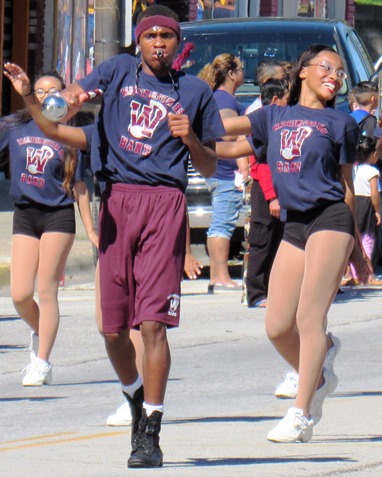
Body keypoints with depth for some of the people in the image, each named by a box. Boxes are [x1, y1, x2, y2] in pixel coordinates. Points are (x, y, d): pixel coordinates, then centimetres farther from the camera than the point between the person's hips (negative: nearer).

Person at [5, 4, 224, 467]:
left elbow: (208, 168, 17)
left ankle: (149, 433, -11)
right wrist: (72, 95, -26)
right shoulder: (120, 70, 15)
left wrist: (190, 138, -3)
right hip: (116, 201, 2)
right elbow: (75, 92, -2)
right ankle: (135, 398, 32)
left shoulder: (195, 92, 14)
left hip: (164, 202, -2)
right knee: (113, 328, 4)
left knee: (153, 321, -13)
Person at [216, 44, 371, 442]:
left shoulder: (340, 124, 8)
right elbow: (225, 126, 10)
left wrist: (355, 245, 14)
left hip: (330, 219, -4)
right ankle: (318, 380, 29)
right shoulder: (274, 117, 16)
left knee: (309, 316, -12)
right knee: (277, 326, 2)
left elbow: (346, 186, 12)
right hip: (294, 226, 4)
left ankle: (302, 415, -11)